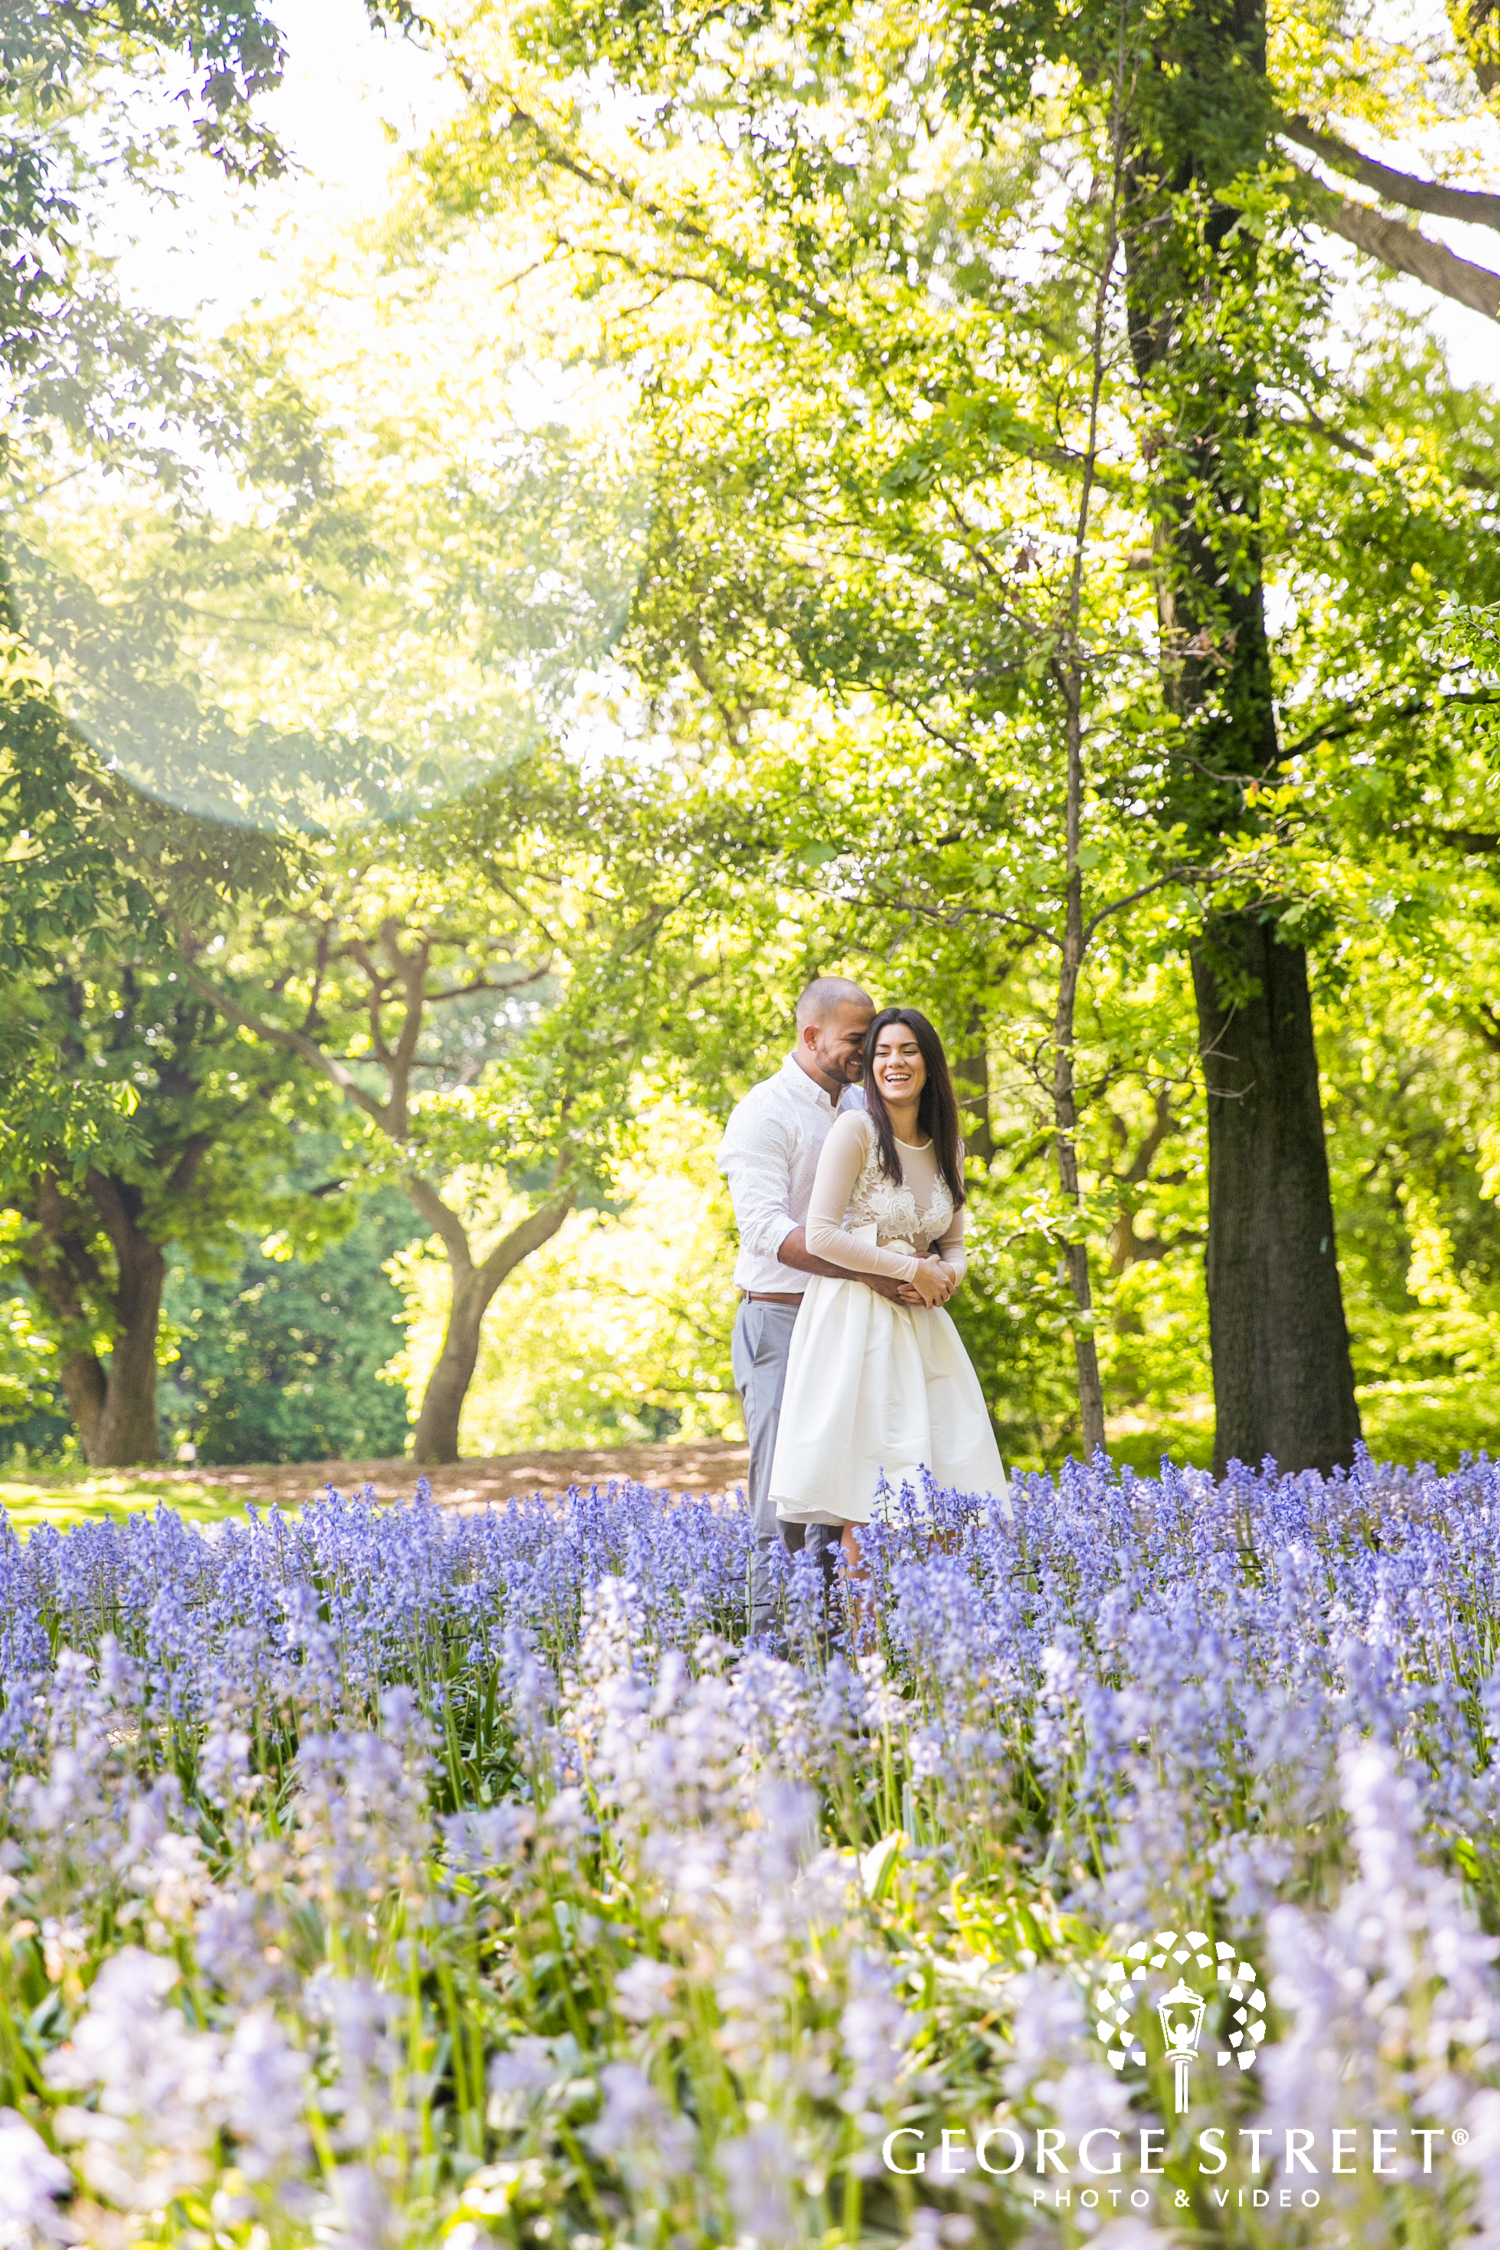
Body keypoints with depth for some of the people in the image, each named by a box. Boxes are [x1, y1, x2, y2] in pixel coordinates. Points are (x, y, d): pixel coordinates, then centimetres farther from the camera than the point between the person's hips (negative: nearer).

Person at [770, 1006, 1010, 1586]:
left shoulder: (947, 1146, 13)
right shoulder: (856, 1131, -6)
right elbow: (819, 1234, -12)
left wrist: (948, 1275, -3)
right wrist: (910, 1268, -11)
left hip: (920, 1324, 6)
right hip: (854, 1319, -6)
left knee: (948, 1493, 0)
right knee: (864, 1499, -8)